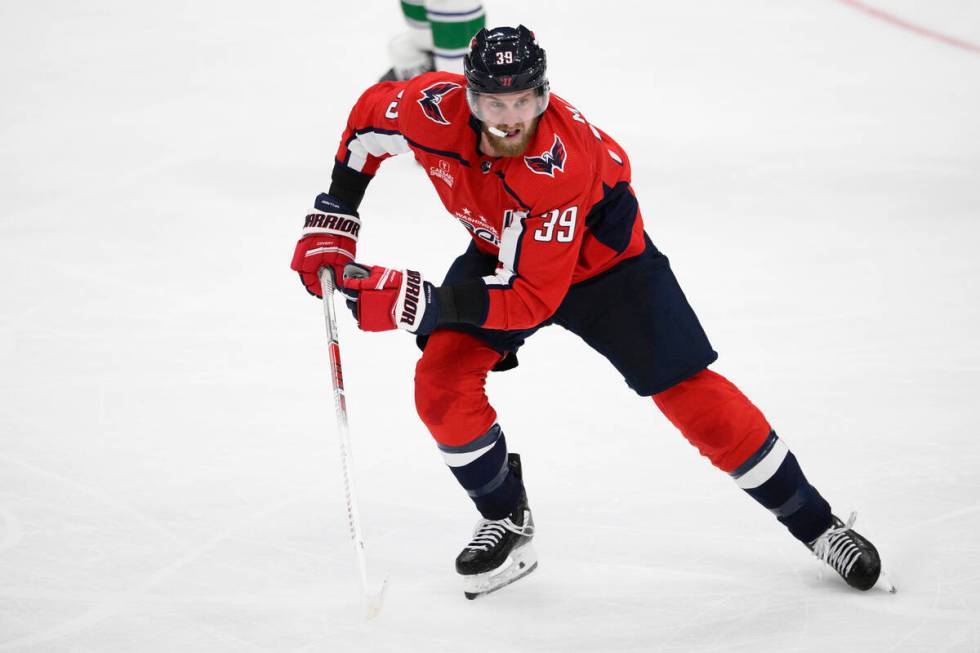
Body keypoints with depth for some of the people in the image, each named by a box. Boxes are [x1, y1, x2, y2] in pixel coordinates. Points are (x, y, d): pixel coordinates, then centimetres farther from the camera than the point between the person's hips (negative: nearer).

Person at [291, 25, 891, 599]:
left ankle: (814, 522, 7)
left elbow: (530, 299, -40)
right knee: (442, 381, -15)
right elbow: (369, 120, -5)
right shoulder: (437, 108, -30)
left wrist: (416, 300, -44)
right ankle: (507, 520, 10)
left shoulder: (564, 163, -42)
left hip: (603, 255, -4)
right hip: (502, 248, 4)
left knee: (688, 391, -7)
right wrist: (333, 220, -8)